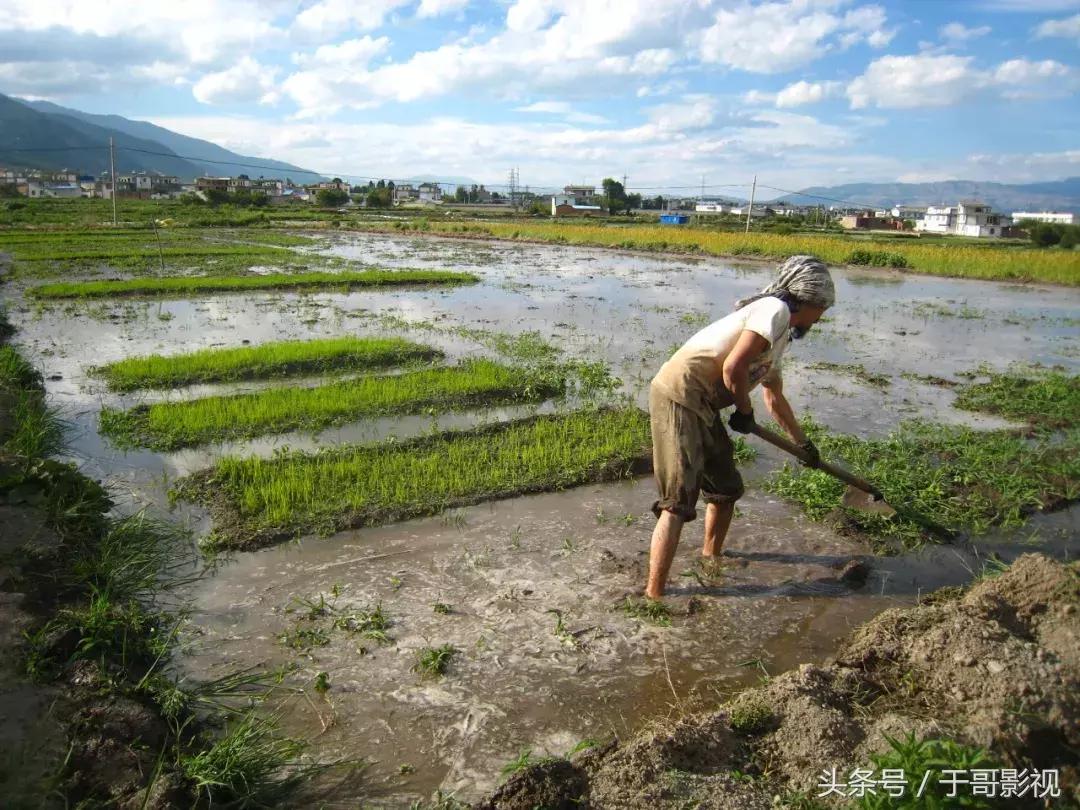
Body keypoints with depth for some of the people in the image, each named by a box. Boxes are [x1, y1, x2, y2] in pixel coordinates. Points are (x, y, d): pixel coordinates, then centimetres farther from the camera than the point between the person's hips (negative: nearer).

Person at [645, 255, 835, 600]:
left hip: (702, 408, 10)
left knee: (727, 489, 21)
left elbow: (775, 398, 38)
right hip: (679, 399, -10)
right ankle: (654, 595, -8)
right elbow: (733, 367, -22)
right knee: (679, 503, -11)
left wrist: (802, 441, 49)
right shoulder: (776, 310, -8)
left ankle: (711, 555, 43)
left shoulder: (779, 335, 24)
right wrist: (745, 411, -4)